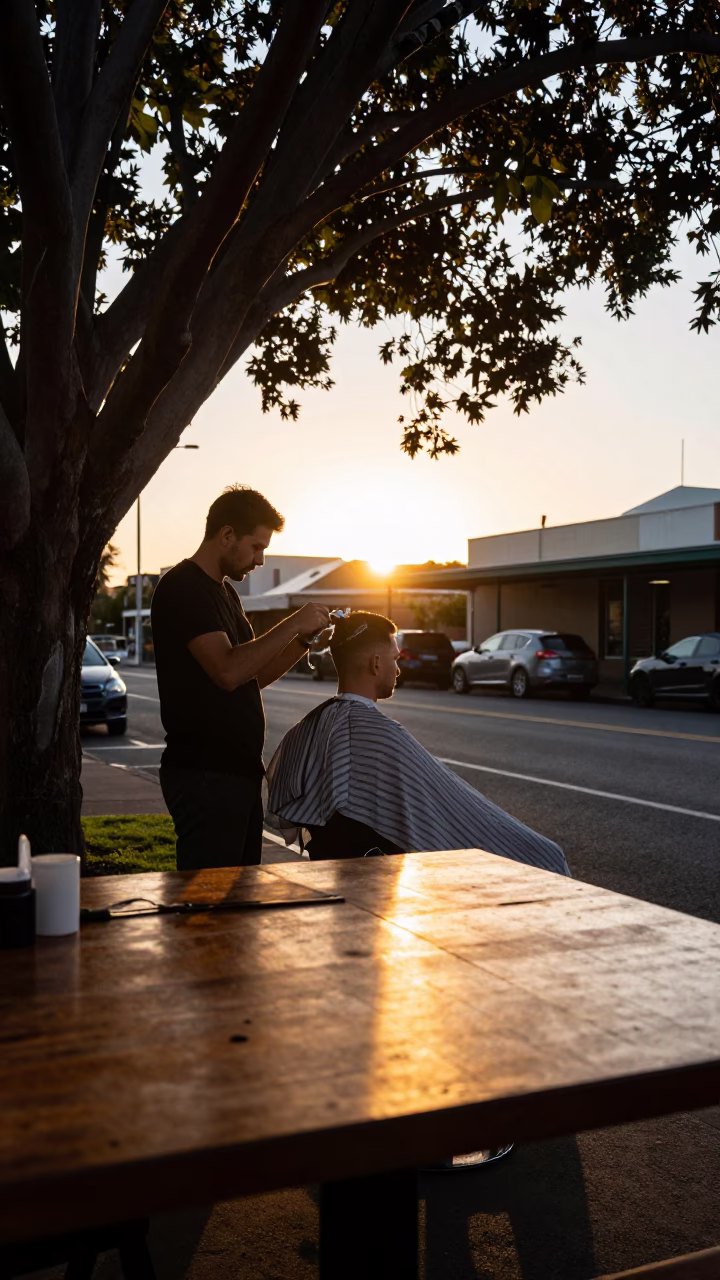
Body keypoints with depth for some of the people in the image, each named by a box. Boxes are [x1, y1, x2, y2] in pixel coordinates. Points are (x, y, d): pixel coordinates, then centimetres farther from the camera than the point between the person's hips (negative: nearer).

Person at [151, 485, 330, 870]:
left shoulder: (225, 592, 18)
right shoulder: (182, 589, -13)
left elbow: (254, 676, 18)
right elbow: (228, 672, -24)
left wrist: (304, 640, 4)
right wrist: (293, 624, -17)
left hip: (239, 769, 10)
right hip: (204, 775, -10)